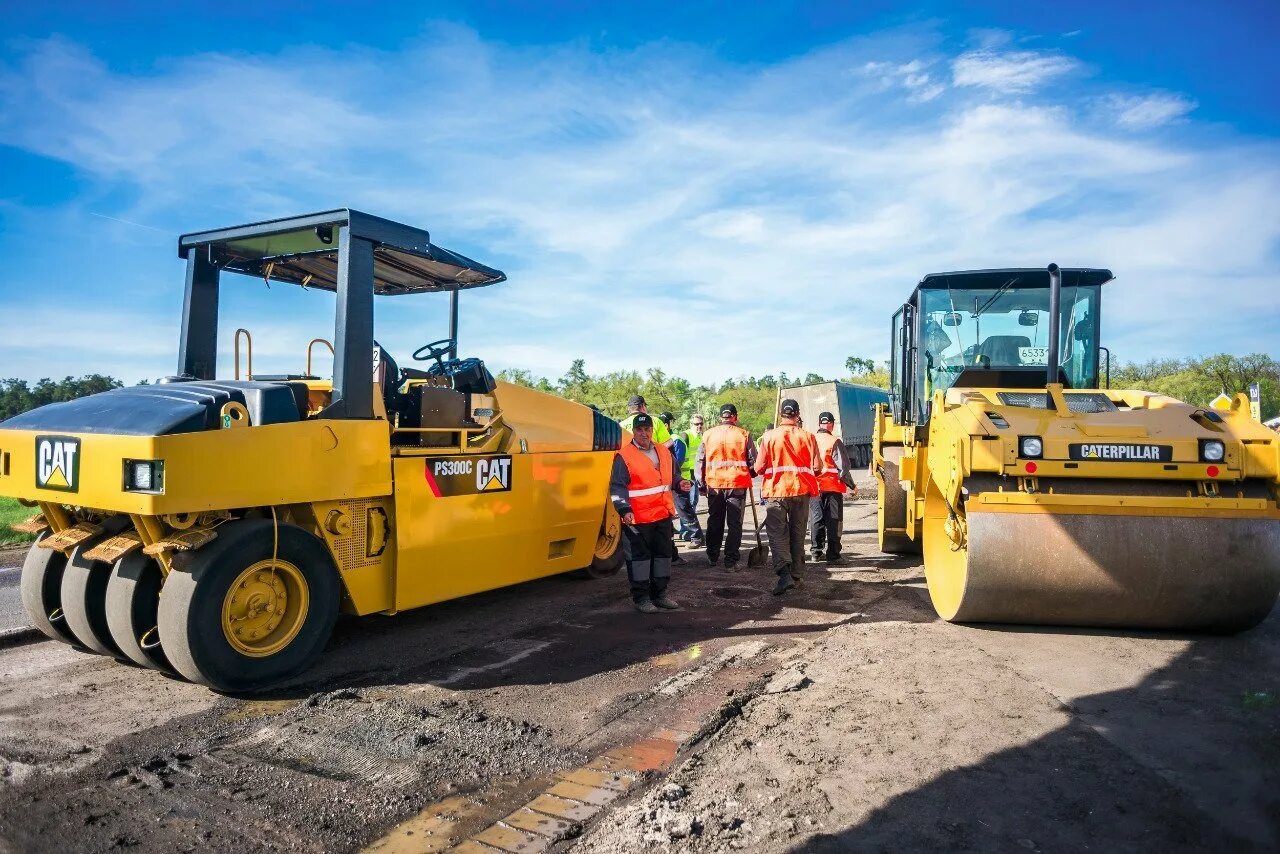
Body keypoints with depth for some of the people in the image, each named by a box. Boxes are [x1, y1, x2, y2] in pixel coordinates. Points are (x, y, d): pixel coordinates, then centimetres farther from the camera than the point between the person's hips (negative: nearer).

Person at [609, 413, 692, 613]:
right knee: (639, 556, 1)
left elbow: (673, 476, 23)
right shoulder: (624, 457, -8)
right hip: (637, 518, -6)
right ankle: (641, 598, 13)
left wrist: (679, 484, 1)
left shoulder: (664, 453, 11)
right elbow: (617, 487, -11)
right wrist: (625, 510, -21)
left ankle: (659, 593, 28)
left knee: (663, 553, 14)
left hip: (663, 515, 6)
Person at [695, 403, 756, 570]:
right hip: (738, 483, -2)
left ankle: (712, 557, 27)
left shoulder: (708, 434, 2)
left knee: (714, 522, 16)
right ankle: (731, 561, 3)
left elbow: (700, 461, 5)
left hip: (714, 483, 2)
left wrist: (702, 483, 15)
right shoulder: (744, 435, -4)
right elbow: (753, 461, 0)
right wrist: (749, 474, 20)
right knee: (734, 523, 5)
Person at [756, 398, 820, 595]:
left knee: (777, 533, -1)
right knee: (797, 534, 14)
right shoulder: (807, 436, -2)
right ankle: (796, 575, 21)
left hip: (776, 491, -2)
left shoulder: (769, 437, -7)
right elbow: (816, 468, -2)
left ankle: (784, 572, -20)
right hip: (801, 491, 2)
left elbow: (759, 468, -7)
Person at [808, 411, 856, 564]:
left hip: (813, 487, 4)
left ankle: (816, 551, 17)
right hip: (832, 487, -4)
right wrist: (852, 485, 0)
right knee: (833, 520, 3)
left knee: (816, 519, 13)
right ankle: (832, 554, 3)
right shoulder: (834, 442, -11)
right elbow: (843, 467, -12)